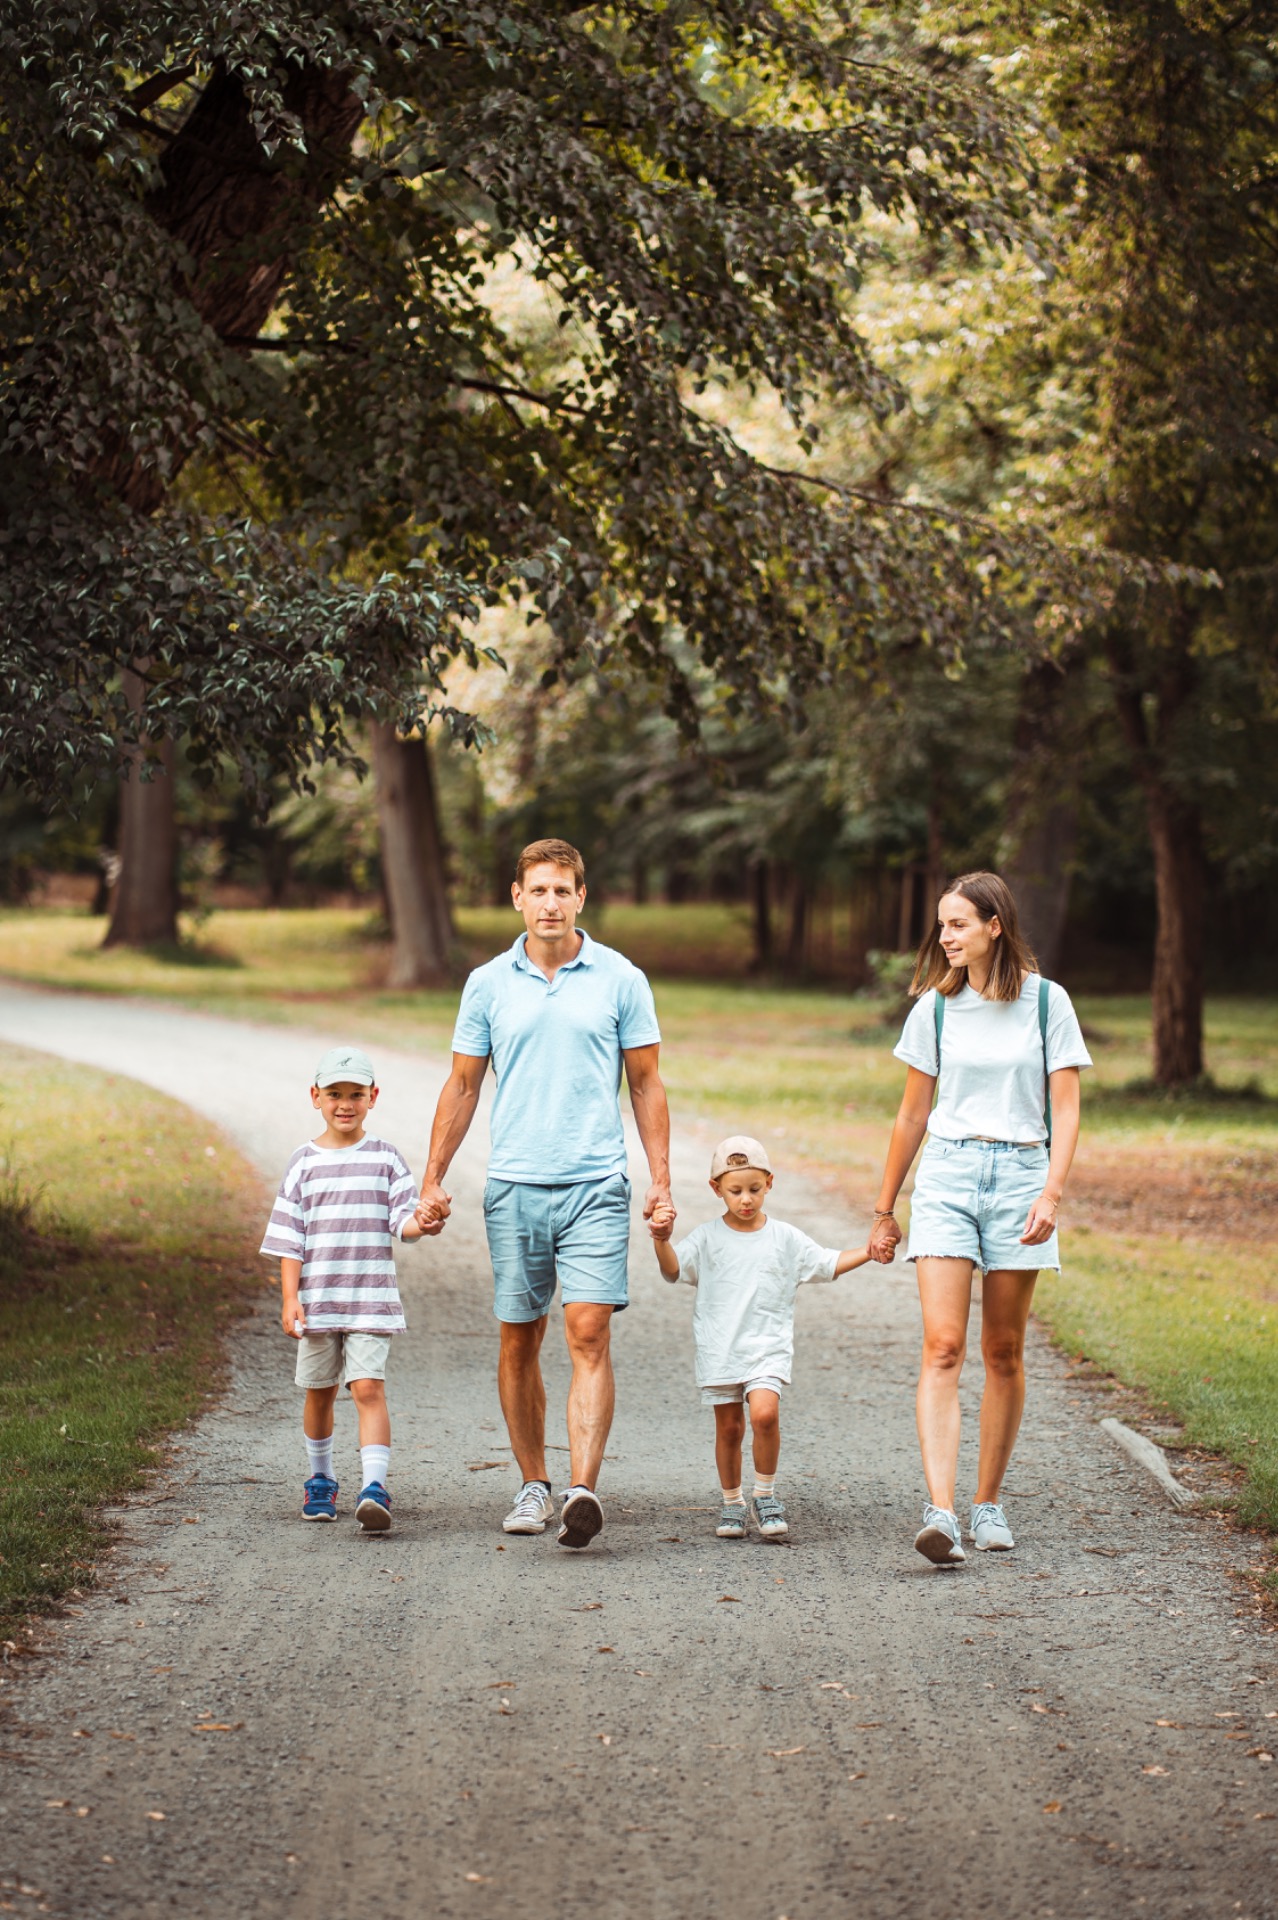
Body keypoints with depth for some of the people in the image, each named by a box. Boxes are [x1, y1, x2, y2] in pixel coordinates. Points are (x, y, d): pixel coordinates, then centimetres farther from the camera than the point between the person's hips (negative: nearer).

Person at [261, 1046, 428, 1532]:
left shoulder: (384, 1158, 3)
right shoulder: (305, 1162, 4)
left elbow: (402, 1219, -1)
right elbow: (290, 1237, 3)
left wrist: (420, 1223, -25)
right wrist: (290, 1297, -4)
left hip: (372, 1299, -2)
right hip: (318, 1301, 2)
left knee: (369, 1387, -13)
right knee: (319, 1393, 12)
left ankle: (374, 1488, -18)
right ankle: (320, 1481, 31)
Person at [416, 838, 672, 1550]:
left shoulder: (621, 980, 3)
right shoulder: (488, 984, 6)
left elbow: (646, 1084, 8)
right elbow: (463, 1087, 13)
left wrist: (662, 1178, 2)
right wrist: (434, 1180, 10)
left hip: (596, 1185, -2)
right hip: (514, 1187, 2)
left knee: (589, 1333, -13)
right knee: (519, 1340, 6)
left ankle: (584, 1490, -19)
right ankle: (535, 1485, 18)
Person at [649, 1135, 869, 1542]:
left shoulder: (785, 1238, 8)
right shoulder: (708, 1237, 4)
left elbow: (829, 1263, 12)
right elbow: (673, 1268, -7)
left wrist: (869, 1251, -2)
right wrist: (662, 1240, -26)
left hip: (768, 1346, -1)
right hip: (719, 1349, 1)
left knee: (765, 1413, -21)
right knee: (728, 1427, 4)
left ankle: (766, 1496, -5)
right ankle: (732, 1503, 21)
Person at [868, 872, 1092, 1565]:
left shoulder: (1046, 1001, 2)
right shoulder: (936, 1007, 7)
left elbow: (1066, 1110, 0)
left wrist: (1051, 1193, -13)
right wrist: (884, 1209, 16)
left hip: (1021, 1171, 0)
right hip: (946, 1174, 1)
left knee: (1003, 1351, 5)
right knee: (942, 1345, -13)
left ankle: (988, 1504, 17)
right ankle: (940, 1511, -22)